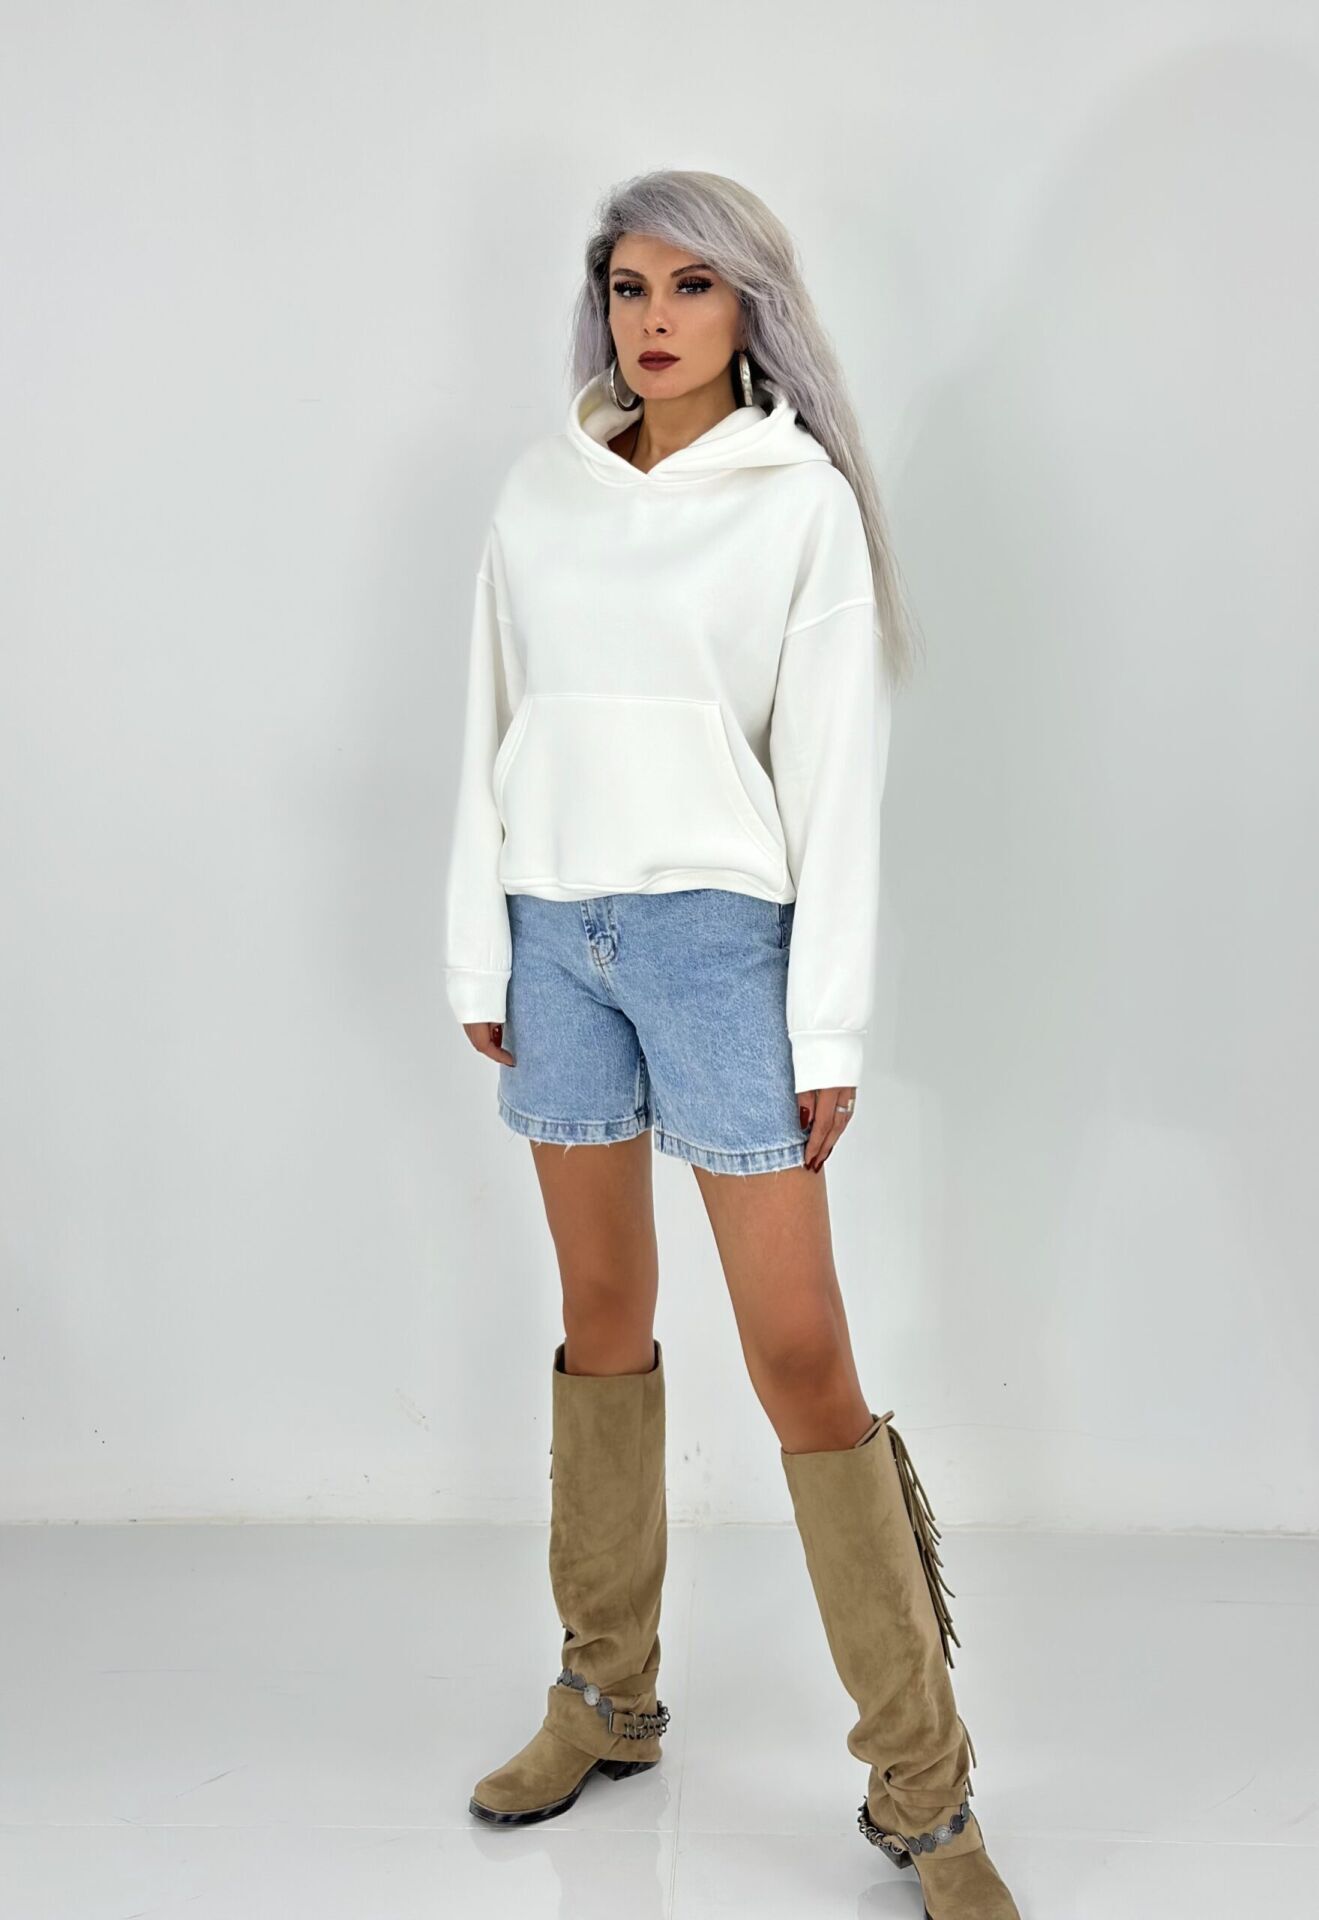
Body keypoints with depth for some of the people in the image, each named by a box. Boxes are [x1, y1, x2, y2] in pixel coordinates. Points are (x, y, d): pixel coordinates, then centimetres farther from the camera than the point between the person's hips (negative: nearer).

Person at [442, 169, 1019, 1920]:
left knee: (802, 1353, -5)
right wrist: (478, 954, 7)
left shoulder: (803, 497, -1)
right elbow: (494, 733, 12)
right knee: (604, 1312, 13)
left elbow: (836, 767, -5)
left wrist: (829, 1024, -8)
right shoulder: (541, 489, 10)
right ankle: (608, 1696, 29)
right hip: (554, 935, 4)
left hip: (718, 934, -4)